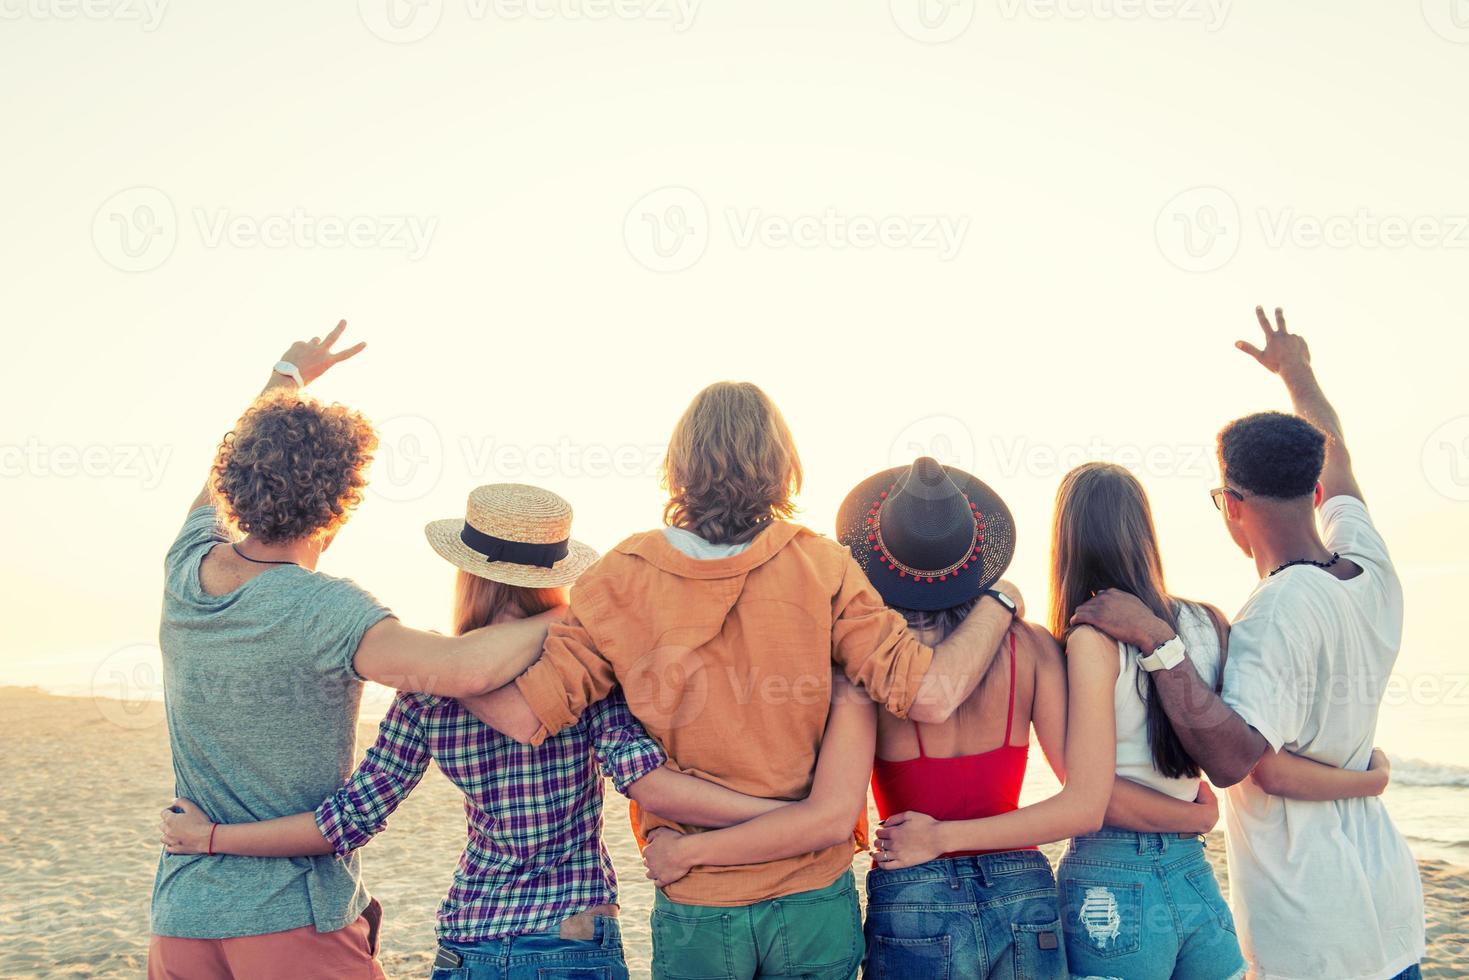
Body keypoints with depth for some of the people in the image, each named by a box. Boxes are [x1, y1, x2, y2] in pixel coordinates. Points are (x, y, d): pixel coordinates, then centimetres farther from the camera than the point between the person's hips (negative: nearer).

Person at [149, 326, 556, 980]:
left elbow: (226, 473, 19)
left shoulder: (186, 569, -3)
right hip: (295, 921, -6)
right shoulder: (319, 610, -23)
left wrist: (285, 378, 36)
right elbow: (460, 669, -39)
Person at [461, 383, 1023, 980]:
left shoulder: (622, 579, -10)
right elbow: (930, 696, -14)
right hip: (815, 898, 0)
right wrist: (997, 601, 2)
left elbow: (522, 714, -12)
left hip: (695, 909, 0)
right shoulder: (822, 568, -11)